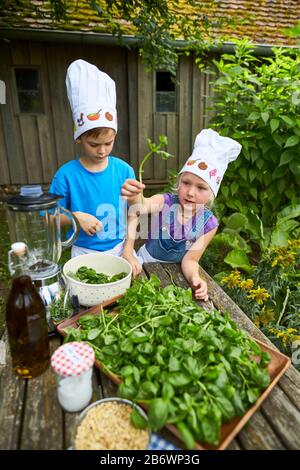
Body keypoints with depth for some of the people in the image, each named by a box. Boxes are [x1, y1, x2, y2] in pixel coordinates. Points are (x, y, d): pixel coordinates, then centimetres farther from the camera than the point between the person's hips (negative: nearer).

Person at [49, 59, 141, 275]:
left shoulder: (124, 170, -8)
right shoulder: (66, 174, -13)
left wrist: (128, 251, -11)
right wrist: (76, 217, -24)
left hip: (119, 249, 2)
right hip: (85, 253, -1)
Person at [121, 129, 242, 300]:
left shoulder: (209, 223, -17)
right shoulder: (166, 201, -21)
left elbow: (190, 259, -16)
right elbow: (144, 206, -44)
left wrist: (195, 279, -37)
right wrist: (135, 197, -67)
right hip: (146, 262, -1)